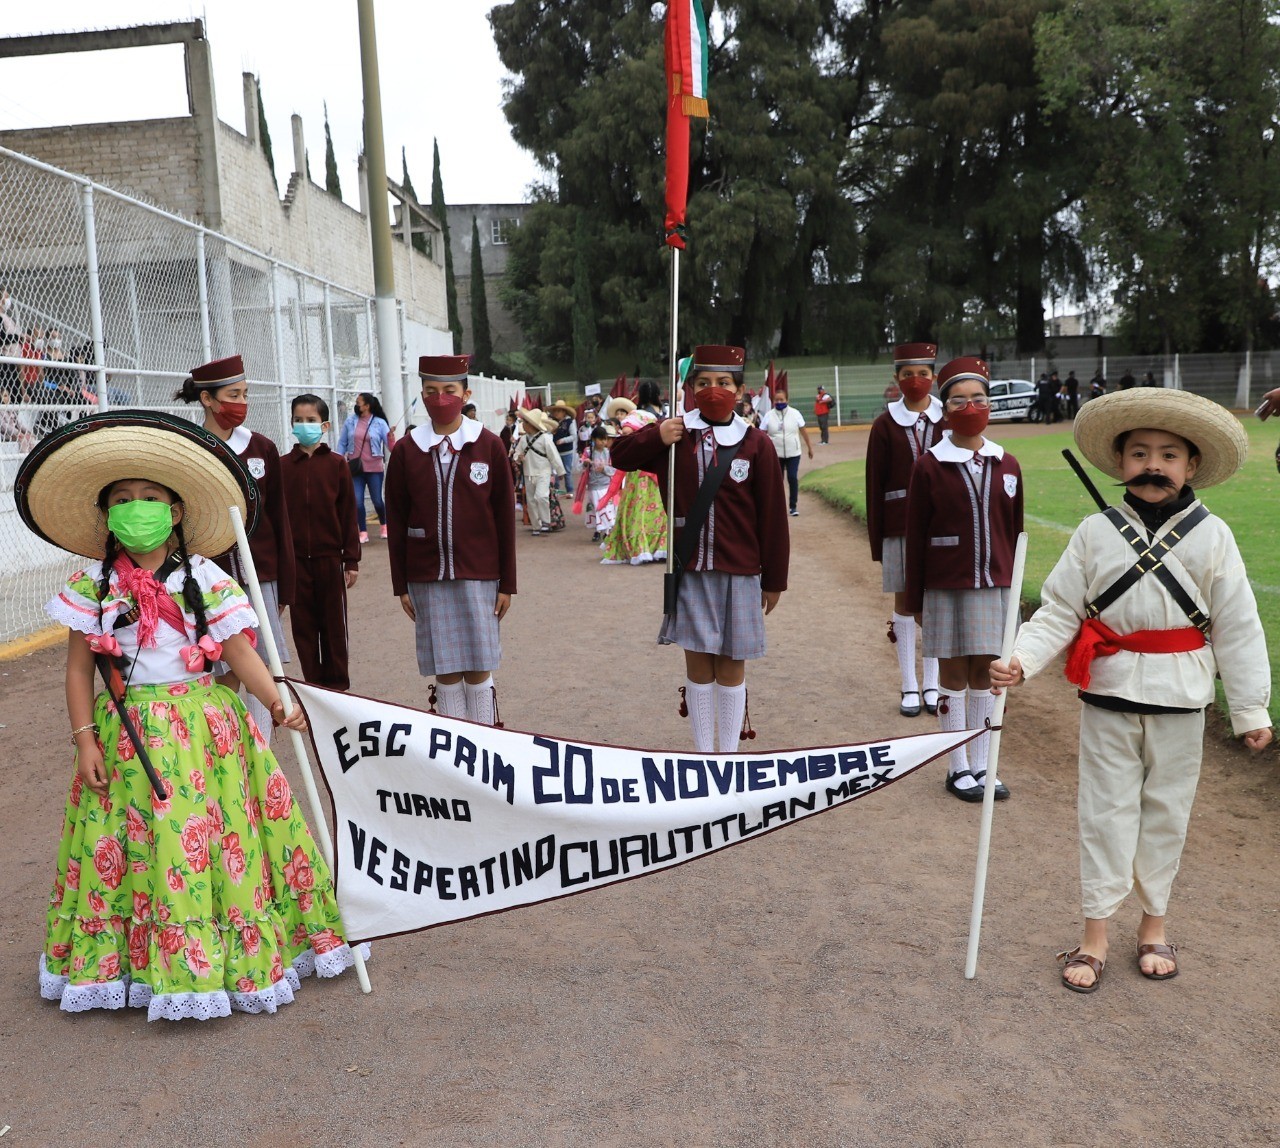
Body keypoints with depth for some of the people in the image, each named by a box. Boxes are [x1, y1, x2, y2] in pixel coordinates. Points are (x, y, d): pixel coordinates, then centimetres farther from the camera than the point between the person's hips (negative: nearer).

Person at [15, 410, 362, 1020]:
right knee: (141, 843, 7)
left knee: (215, 836, 4)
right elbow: (79, 668, 2)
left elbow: (238, 650, -6)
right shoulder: (92, 585, -1)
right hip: (129, 734, 1)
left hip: (205, 727, 0)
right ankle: (140, 963, 26)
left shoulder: (206, 580, -3)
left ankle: (239, 954, 22)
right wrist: (84, 740, -2)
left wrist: (276, 701, -17)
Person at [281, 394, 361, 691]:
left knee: (334, 625, 7)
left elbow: (348, 514, 0)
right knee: (303, 625, 7)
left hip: (329, 557, -1)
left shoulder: (336, 464, 0)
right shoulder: (282, 466, 3)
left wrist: (352, 560, -2)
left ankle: (338, 686, 19)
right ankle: (313, 685, 18)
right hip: (295, 559, 1)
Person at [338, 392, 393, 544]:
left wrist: (391, 437, -29)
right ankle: (363, 533, 10)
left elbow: (390, 446, -8)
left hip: (375, 468, -2)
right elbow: (342, 442, 9)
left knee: (377, 500, 3)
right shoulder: (350, 421, 2)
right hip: (355, 468, 2)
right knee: (357, 502, -2)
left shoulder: (379, 423, -4)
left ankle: (383, 525, 30)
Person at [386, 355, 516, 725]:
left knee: (479, 668, 3)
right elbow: (395, 521, 6)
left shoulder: (488, 445, 0)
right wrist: (400, 585, 4)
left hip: (478, 575, -1)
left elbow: (505, 517, 1)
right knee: (445, 669, 5)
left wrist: (507, 583, 0)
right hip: (427, 577, 1)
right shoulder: (406, 450, 3)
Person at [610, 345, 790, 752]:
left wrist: (774, 580, 1)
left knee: (730, 665, 7)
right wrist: (655, 437, -10)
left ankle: (729, 756, 21)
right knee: (698, 662, 6)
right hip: (689, 570, 1)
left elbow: (772, 517, 0)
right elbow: (621, 457, 10)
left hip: (739, 573, -1)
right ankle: (704, 753, 20)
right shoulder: (673, 434, 3)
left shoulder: (756, 443, -2)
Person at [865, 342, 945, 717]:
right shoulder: (885, 424, 0)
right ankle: (909, 687, 15)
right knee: (904, 601, 5)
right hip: (899, 526, -1)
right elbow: (875, 485, 0)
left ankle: (932, 684, 19)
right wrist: (876, 541, -2)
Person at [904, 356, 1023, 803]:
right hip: (946, 587, -3)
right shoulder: (929, 466, -5)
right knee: (953, 673, 6)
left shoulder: (1006, 465, 5)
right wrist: (915, 600, -3)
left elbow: (1015, 532, 10)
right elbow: (915, 538, -3)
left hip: (994, 586, 3)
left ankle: (981, 765, 21)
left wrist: (1014, 586, 8)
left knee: (985, 673, 9)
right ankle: (958, 769, 17)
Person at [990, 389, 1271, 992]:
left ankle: (1153, 921, 32)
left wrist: (1251, 709, 1)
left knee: (1166, 812, 13)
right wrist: (1020, 660, -20)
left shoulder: (1212, 536, -4)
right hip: (1109, 695, 0)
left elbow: (1237, 627, -1)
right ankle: (1096, 933, 19)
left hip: (1179, 700, 0)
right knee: (1106, 812, 7)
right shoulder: (1096, 533, -4)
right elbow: (1059, 612, -4)